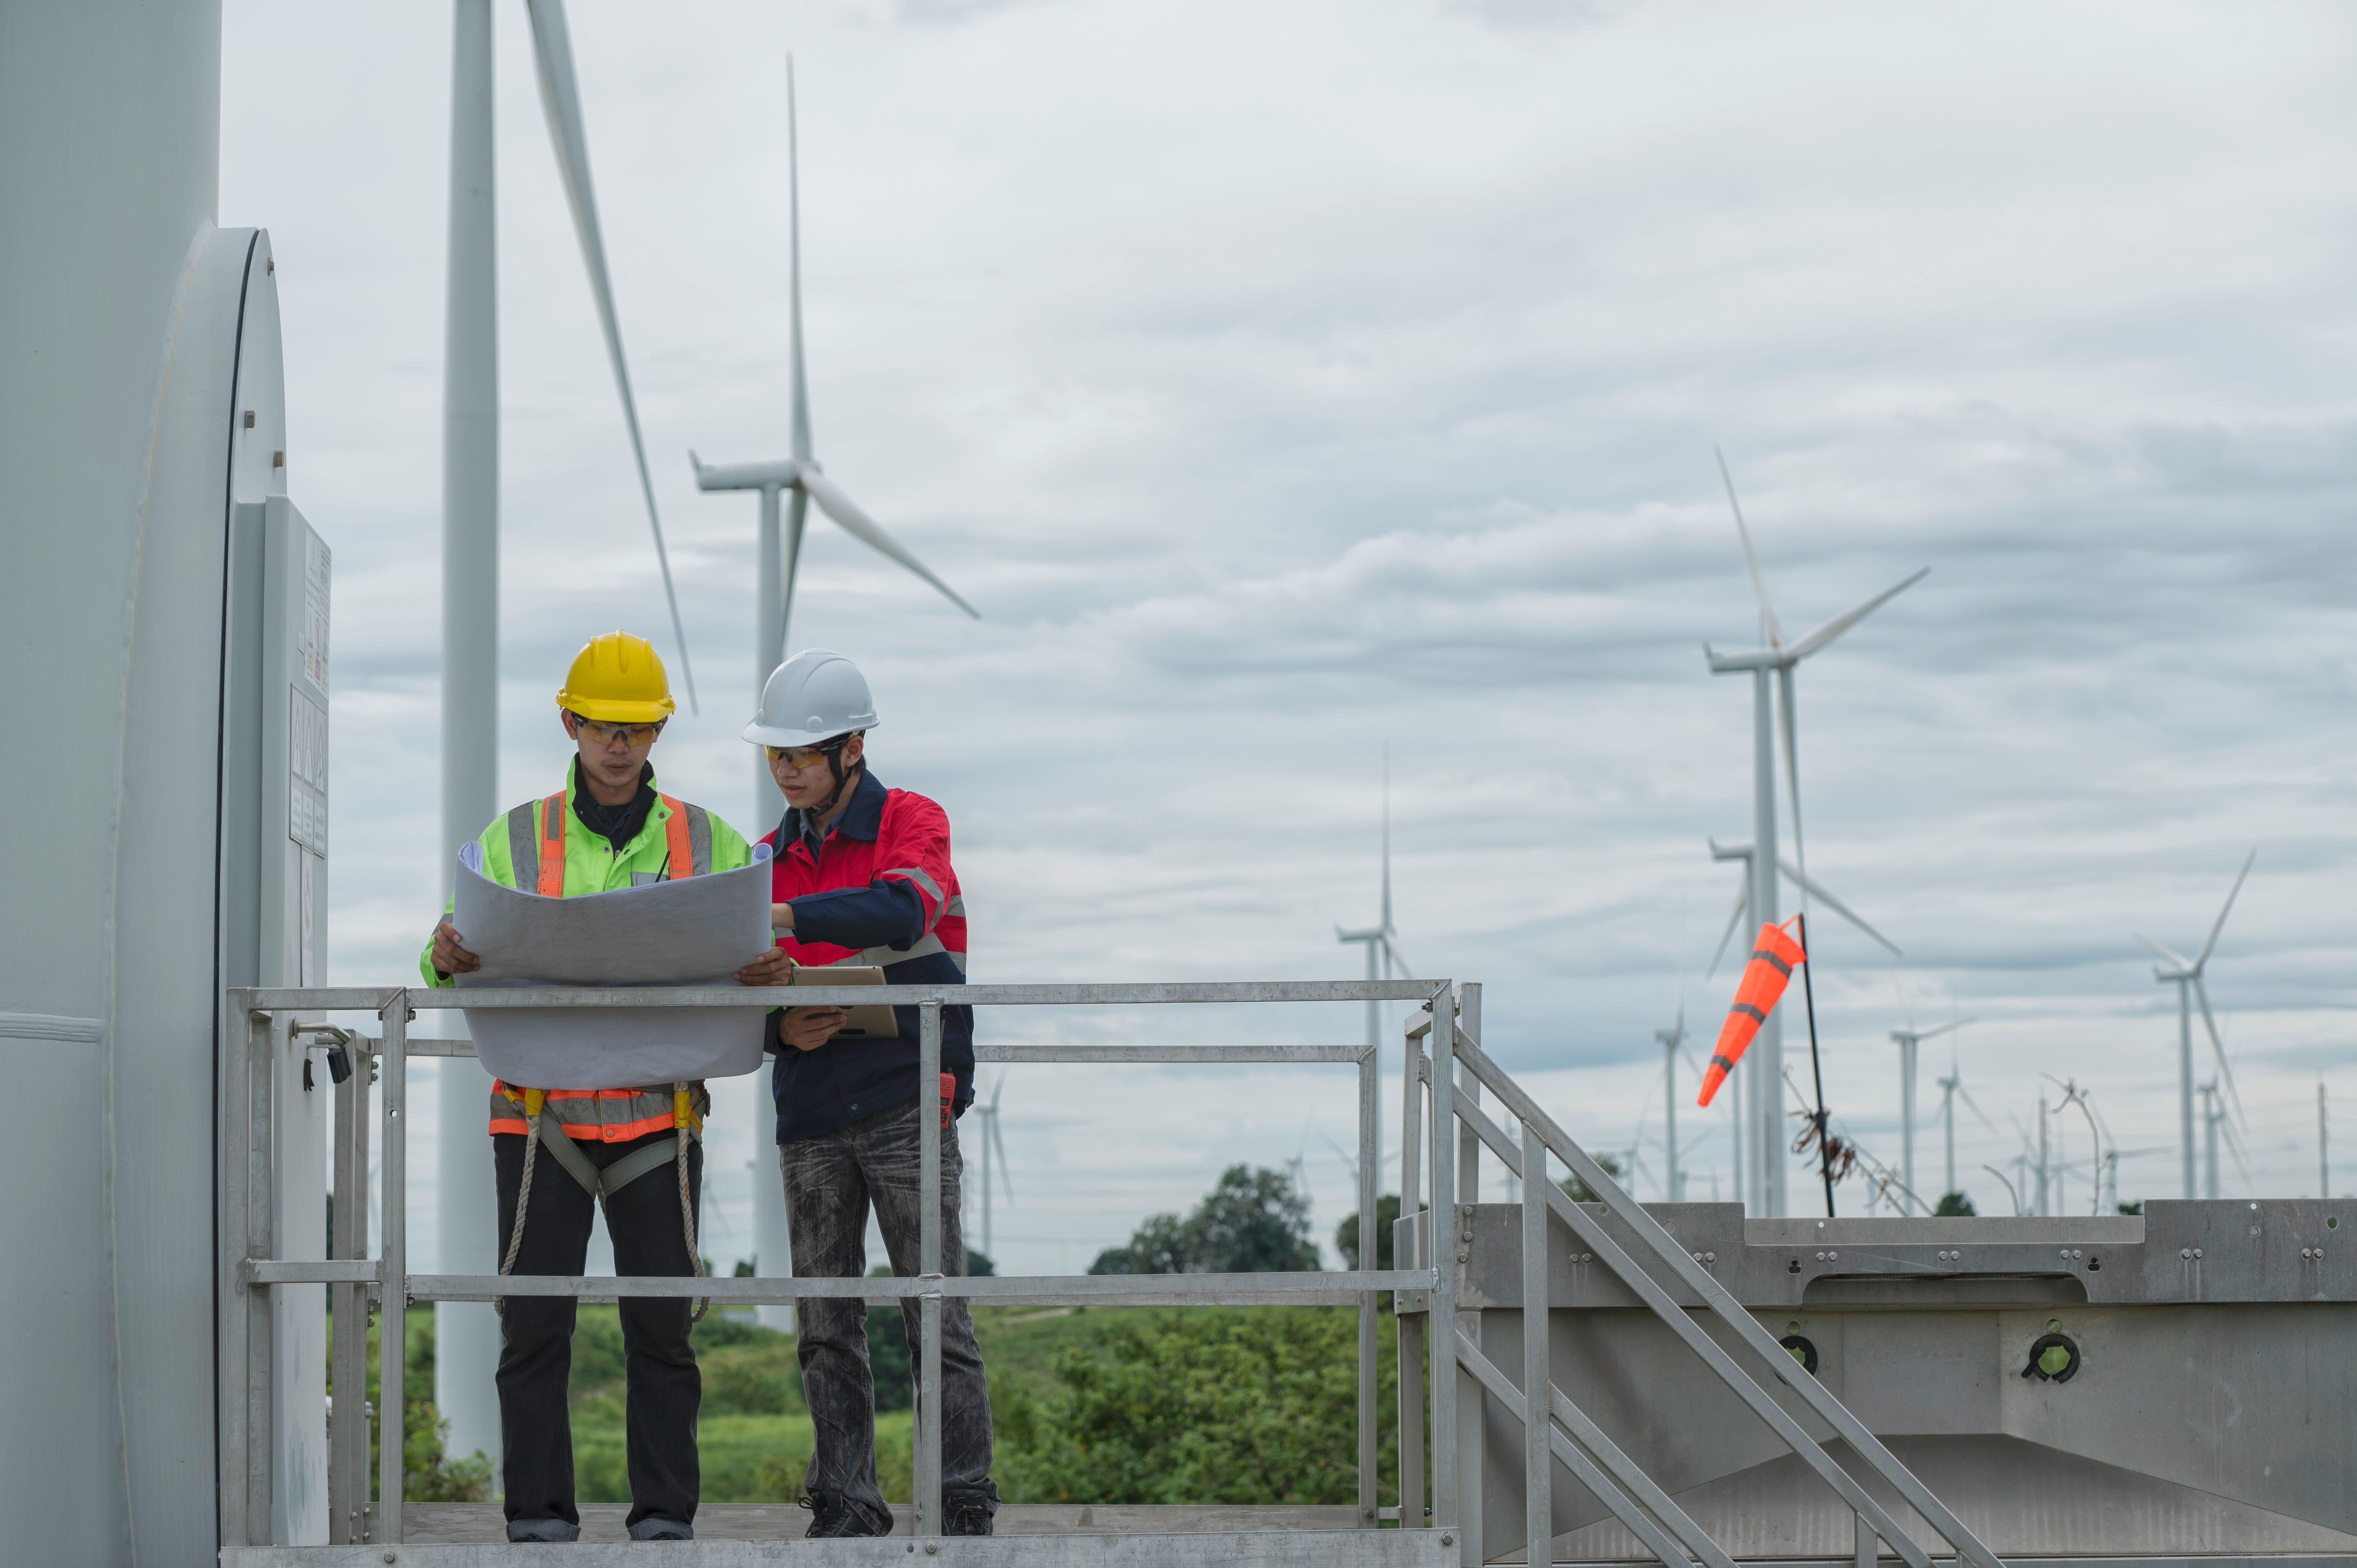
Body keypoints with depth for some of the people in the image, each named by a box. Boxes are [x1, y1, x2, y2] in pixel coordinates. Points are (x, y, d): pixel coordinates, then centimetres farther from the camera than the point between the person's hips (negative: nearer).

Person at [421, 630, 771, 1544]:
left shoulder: (709, 843, 10)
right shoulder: (514, 840, 10)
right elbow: (465, 965, 6)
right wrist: (447, 959, -18)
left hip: (658, 1116, 0)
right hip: (542, 1115, 0)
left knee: (661, 1323, 0)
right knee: (535, 1323, -3)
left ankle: (665, 1517, 5)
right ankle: (540, 1519, 3)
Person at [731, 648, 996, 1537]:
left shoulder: (910, 823, 1)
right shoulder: (773, 856, 16)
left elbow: (903, 907, -22)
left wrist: (784, 918, -31)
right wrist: (781, 1026, -7)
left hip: (905, 1105, -5)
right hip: (810, 1116, 5)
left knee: (937, 1314, -4)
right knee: (827, 1327, 3)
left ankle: (965, 1501, 0)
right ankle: (845, 1506, 7)